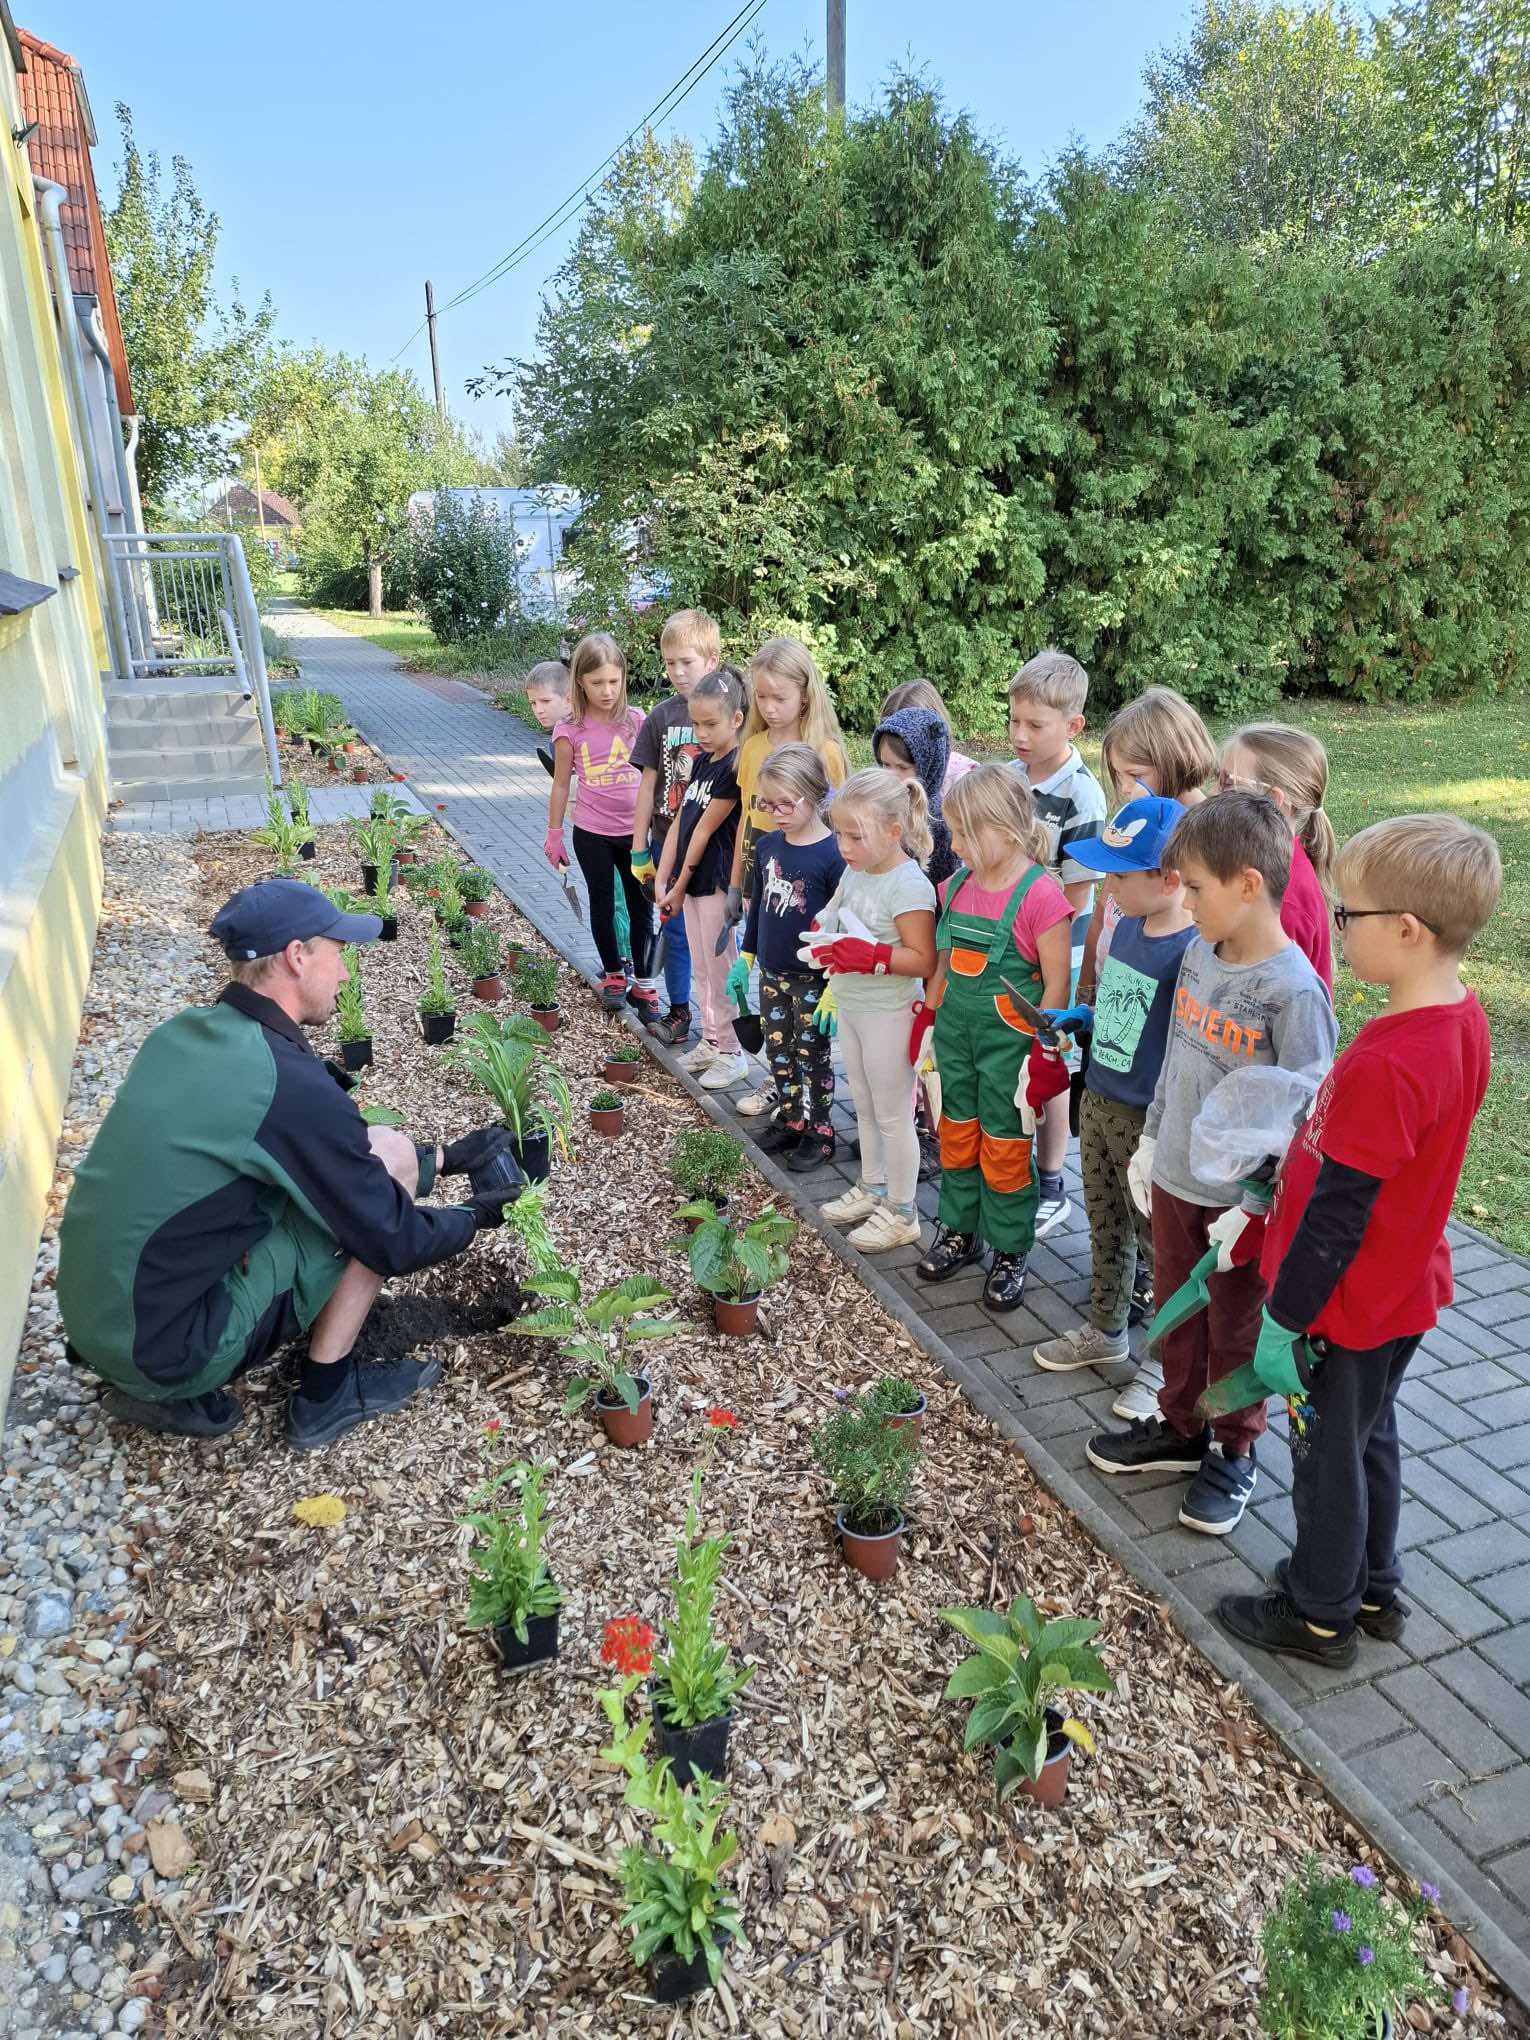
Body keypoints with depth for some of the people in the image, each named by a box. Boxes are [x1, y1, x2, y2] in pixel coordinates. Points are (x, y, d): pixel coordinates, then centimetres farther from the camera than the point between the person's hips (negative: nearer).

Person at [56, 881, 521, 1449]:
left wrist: (446, 1158, 19)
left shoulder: (182, 1034, 5)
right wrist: (474, 1215, 8)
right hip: (168, 1350, -8)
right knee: (389, 1154, -6)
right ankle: (325, 1395, 7)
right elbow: (392, 1242, -11)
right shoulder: (291, 1082, -21)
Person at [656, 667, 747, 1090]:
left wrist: (680, 887, -10)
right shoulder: (702, 762, 10)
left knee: (720, 968, 1)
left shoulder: (735, 768, -16)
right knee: (702, 967, 16)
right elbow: (680, 823, 9)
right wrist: (662, 880, 4)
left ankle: (730, 1052, 13)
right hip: (690, 881, 8)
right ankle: (711, 1041, 29)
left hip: (717, 883, -8)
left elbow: (705, 830, -15)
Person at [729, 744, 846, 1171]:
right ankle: (790, 1121, 32)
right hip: (771, 973, 6)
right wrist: (745, 959, 15)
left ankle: (819, 1134, 20)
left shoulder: (832, 855, -18)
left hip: (813, 979, -6)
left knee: (812, 1055, 6)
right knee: (778, 1052, 15)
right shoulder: (766, 847, 1)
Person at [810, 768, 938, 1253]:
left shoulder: (909, 886, -23)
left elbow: (923, 960, -24)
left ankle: (901, 1213, 19)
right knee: (864, 1106, 22)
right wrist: (825, 937, -3)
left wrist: (870, 955, -33)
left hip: (887, 1014, -8)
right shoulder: (855, 870, 3)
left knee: (892, 1115, 5)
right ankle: (871, 1189, 39)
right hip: (849, 1007, 9)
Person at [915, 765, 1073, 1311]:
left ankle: (1010, 1253, 23)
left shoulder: (1038, 894, -19)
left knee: (1004, 1147, 6)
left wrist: (1039, 1052, -15)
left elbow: (1057, 982, -16)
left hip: (1008, 1038, -6)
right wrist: (927, 1018, 13)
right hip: (956, 1031, 6)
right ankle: (960, 1233, 35)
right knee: (957, 1135, 17)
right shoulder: (957, 884, 2)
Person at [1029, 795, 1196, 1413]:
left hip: (1148, 1122, -8)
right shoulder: (1127, 926, 2)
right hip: (1097, 1101, 8)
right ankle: (1105, 1332, 42)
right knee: (1105, 1225, 22)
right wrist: (1079, 1016, 3)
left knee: (1156, 1242, 8)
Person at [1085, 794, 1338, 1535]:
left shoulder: (1293, 991, -23)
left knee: (1236, 1333, 14)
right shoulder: (1199, 953, -2)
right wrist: (1151, 1141, 13)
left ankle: (1233, 1454, 36)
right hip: (1175, 1181, 6)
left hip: (1242, 1200, -6)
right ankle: (1180, 1429, 43)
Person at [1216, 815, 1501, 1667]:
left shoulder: (1385, 1067, -33)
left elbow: (1336, 1217, -26)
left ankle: (1320, 1616, 32)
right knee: (1371, 1437, 25)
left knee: (1327, 1454, 12)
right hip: (1405, 1290, 8)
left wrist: (1283, 1318, -15)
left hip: (1348, 1306, -8)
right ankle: (1376, 1589, 44)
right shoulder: (1463, 1020, -4)